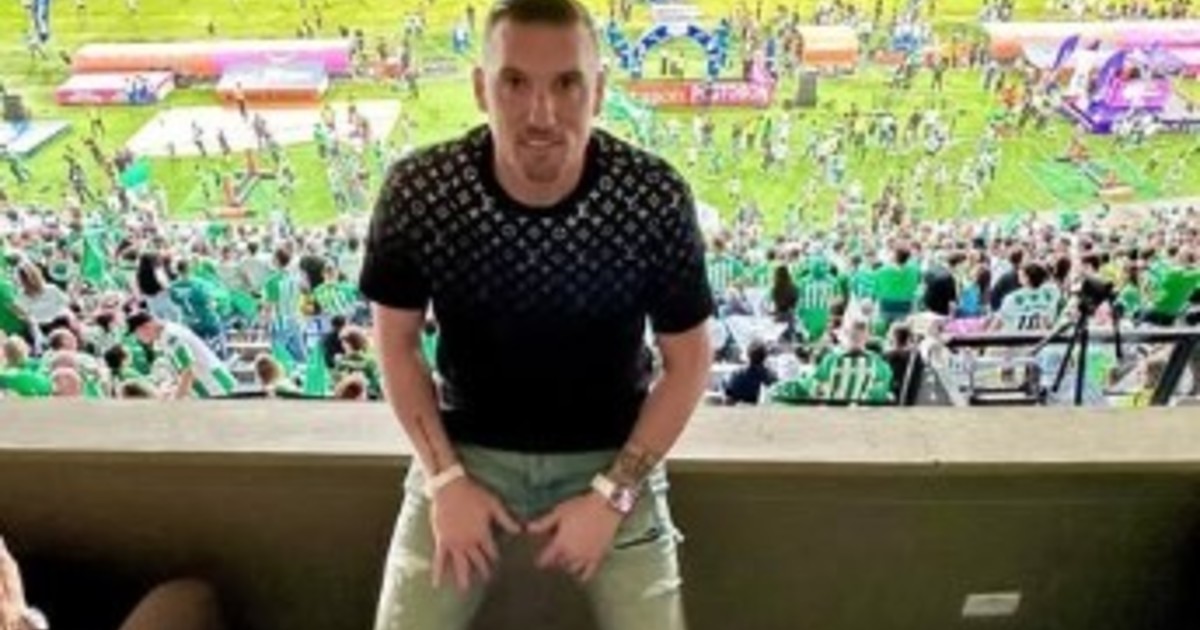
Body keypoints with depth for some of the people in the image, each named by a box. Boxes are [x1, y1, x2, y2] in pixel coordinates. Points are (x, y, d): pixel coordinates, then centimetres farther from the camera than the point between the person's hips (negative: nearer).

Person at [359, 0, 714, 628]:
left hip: (610, 454, 0)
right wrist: (444, 478, -9)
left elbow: (688, 362, -8)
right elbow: (396, 342, -3)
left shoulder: (656, 198, -20)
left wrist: (612, 493, -12)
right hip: (467, 448, 1)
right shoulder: (415, 191, -18)